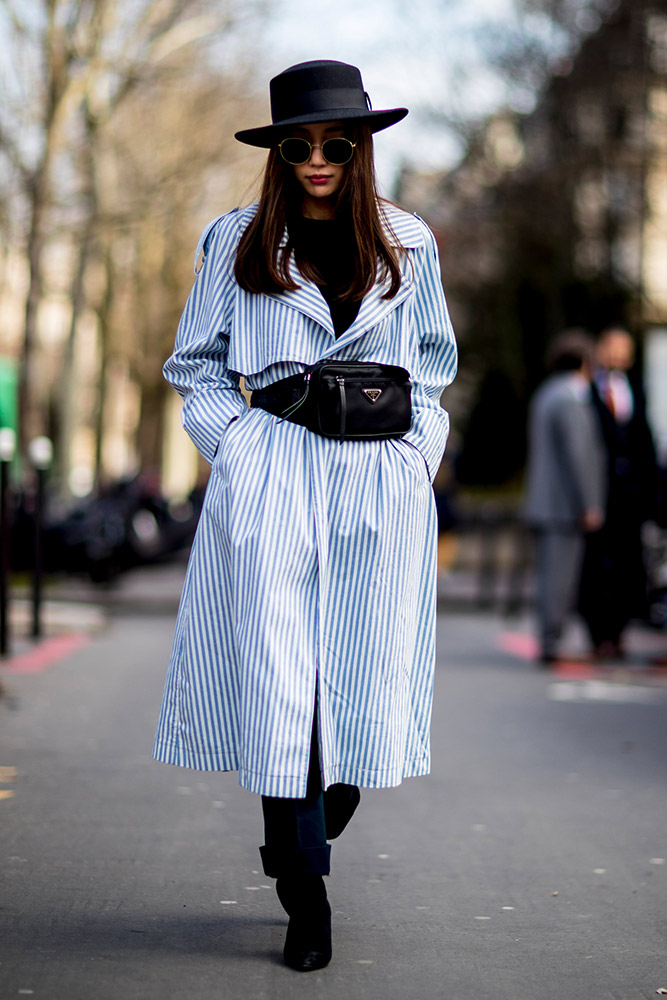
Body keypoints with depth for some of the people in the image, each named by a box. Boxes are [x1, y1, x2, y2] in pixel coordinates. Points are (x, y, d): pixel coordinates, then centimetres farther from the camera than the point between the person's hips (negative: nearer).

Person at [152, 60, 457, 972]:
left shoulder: (410, 245, 12)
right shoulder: (237, 243, 8)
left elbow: (431, 360, 21)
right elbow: (196, 368, 13)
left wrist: (422, 450, 7)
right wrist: (236, 445, -2)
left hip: (383, 482, 2)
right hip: (272, 478, -1)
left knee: (368, 677, 0)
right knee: (278, 680, -7)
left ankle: (318, 825, 28)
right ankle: (305, 897, 1)